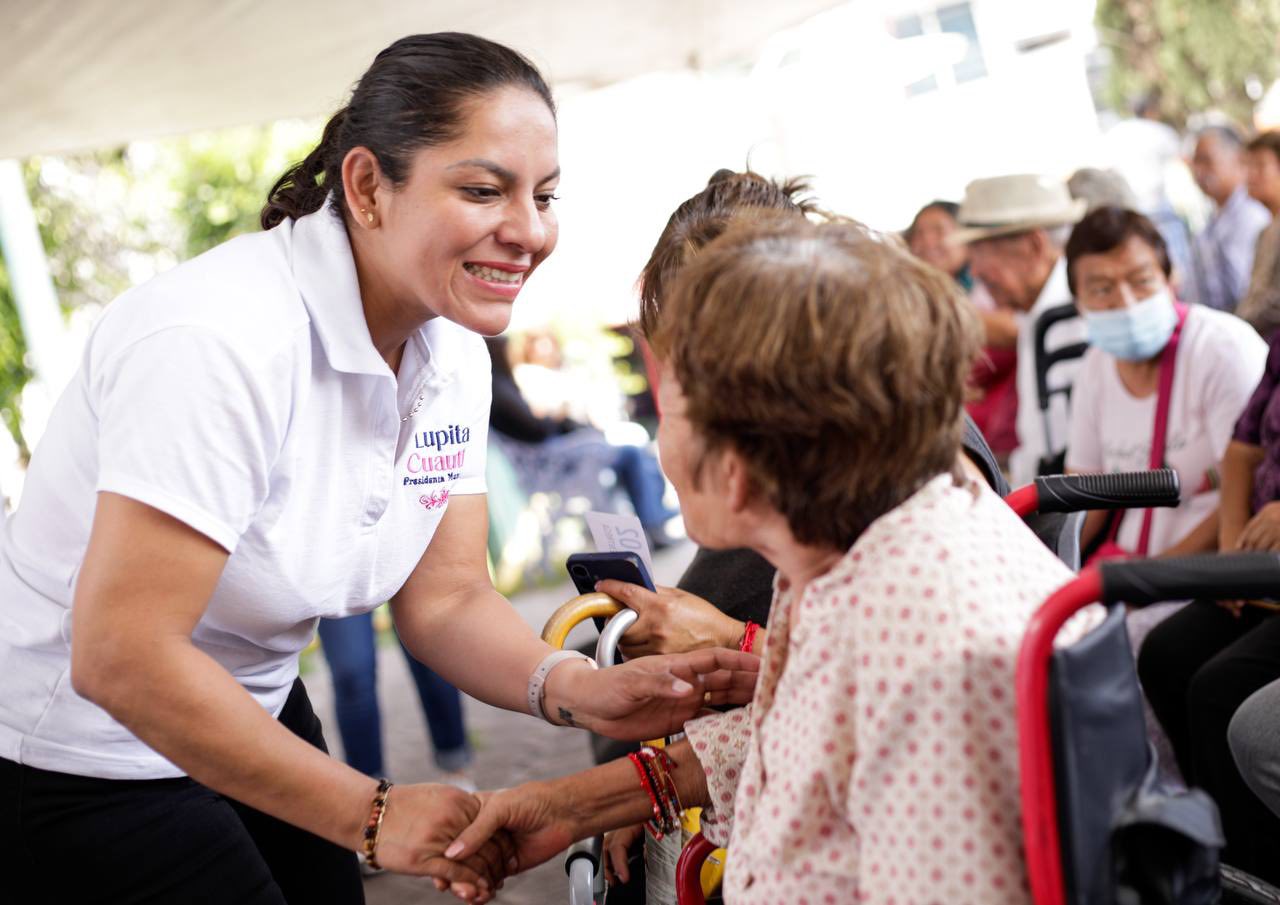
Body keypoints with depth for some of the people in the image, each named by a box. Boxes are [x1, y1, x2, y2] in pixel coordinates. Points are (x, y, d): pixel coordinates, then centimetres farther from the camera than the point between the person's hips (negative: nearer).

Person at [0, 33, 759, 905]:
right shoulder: (220, 340, -31)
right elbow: (118, 657, -31)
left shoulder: (454, 354, -5)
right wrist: (373, 814, -25)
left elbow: (444, 601, -4)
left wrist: (577, 687, -24)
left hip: (250, 711, 7)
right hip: (71, 763, -7)